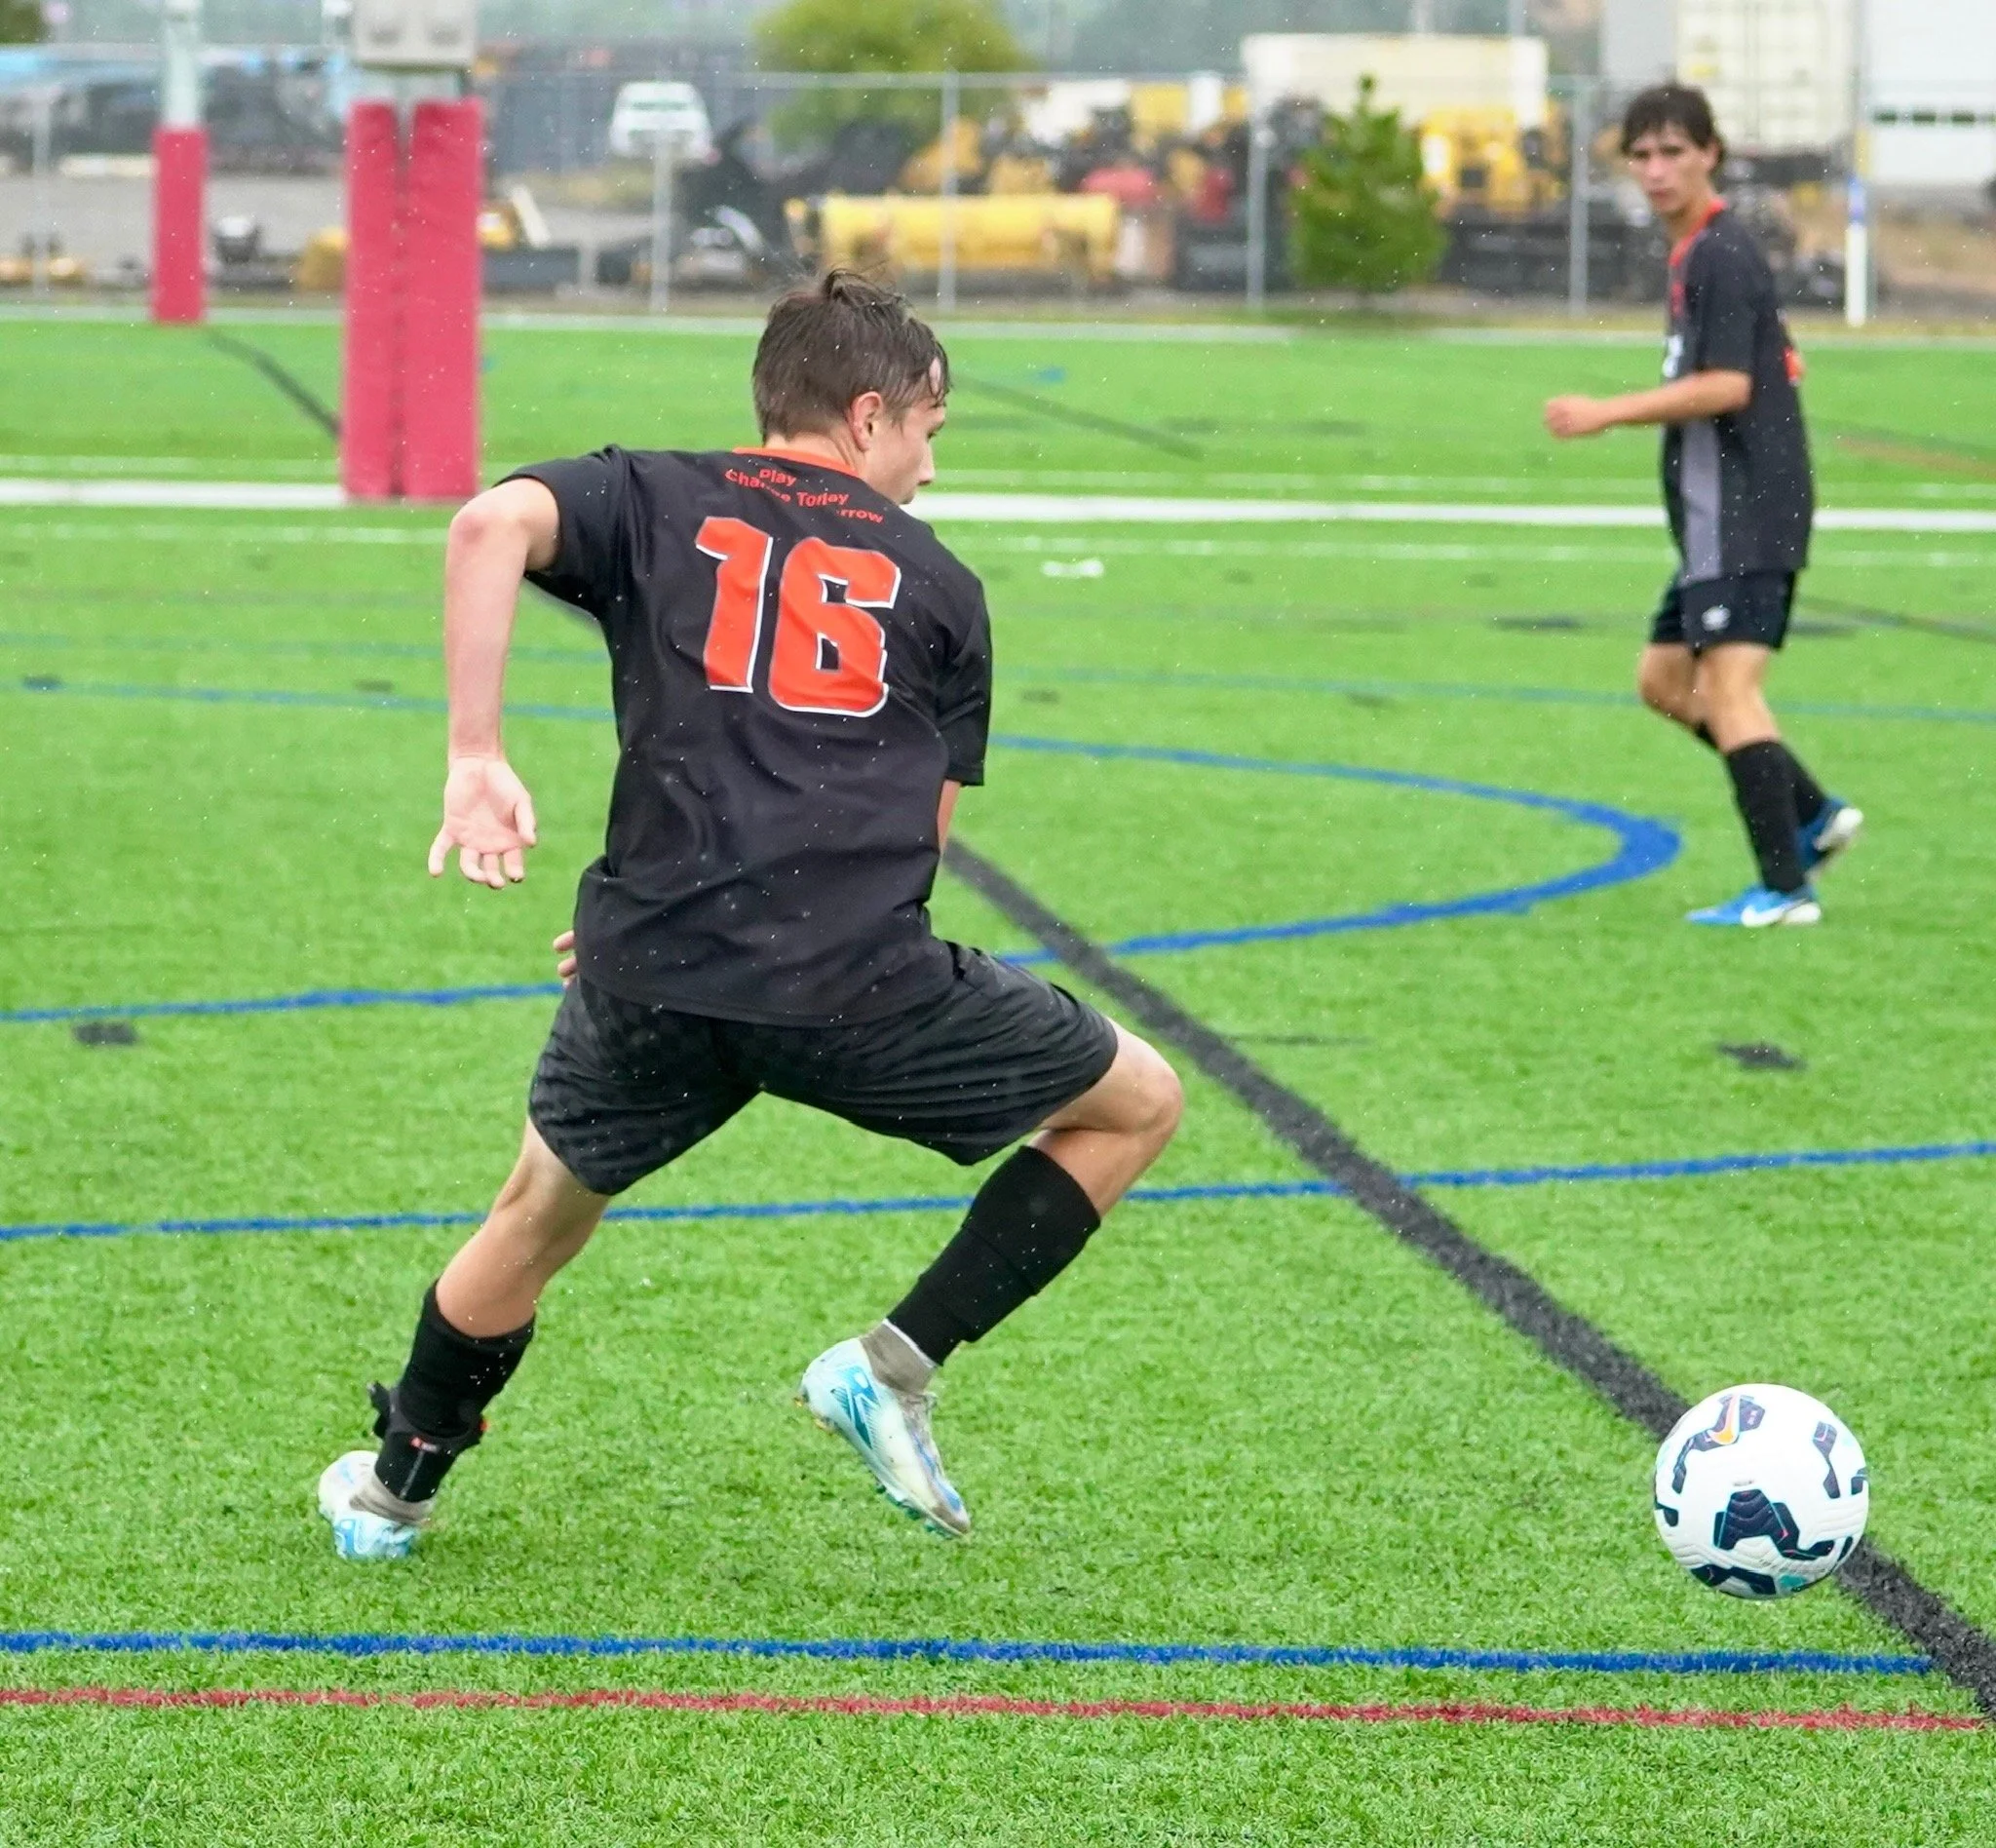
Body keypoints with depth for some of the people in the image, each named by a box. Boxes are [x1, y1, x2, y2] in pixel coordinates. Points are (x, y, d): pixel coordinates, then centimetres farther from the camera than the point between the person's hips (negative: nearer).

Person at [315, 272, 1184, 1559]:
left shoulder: (651, 502, 15)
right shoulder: (938, 585, 18)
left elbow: (495, 524, -8)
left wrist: (476, 760, -9)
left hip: (655, 977, 2)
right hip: (862, 990, -2)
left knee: (540, 1217, 28)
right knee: (1139, 1102, 19)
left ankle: (392, 1493, 41)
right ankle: (897, 1365, 12)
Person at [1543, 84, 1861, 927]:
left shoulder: (1720, 254, -13)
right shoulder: (1696, 254, 18)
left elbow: (1727, 385, -21)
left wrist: (1608, 413, -19)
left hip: (1744, 517, -11)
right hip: (1722, 518, 11)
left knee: (1727, 689, -15)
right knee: (1665, 679, 15)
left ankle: (1784, 890, -19)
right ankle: (1814, 817, 16)